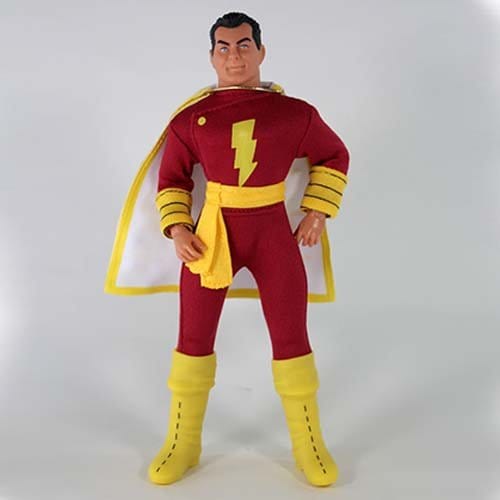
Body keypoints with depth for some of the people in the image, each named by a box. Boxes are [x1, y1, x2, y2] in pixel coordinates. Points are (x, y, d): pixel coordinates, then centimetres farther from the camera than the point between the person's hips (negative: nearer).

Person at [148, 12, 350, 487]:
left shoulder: (296, 114, 0)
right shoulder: (190, 119, -1)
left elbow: (335, 157, 14)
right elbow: (171, 179, 10)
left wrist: (317, 213, 5)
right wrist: (177, 230, -5)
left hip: (273, 236, 0)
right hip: (210, 236, 1)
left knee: (291, 339, 4)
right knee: (193, 338, 5)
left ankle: (309, 445, 24)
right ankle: (183, 444, 25)